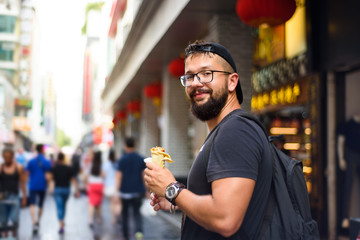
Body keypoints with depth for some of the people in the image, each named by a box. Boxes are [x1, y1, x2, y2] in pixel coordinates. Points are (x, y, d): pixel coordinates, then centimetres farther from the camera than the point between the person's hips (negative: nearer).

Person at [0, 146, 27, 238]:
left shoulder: (19, 167, 2)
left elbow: (23, 183, 6)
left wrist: (24, 197, 4)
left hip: (14, 196, -1)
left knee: (14, 219, -6)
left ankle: (14, 236, 13)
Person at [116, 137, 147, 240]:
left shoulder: (122, 159, -6)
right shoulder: (141, 159, 1)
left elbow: (119, 176, -9)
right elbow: (144, 175, 2)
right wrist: (146, 190, 11)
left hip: (125, 191, -2)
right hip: (138, 191, 2)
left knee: (125, 213, 13)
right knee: (136, 212, 10)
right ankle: (139, 230, -16)